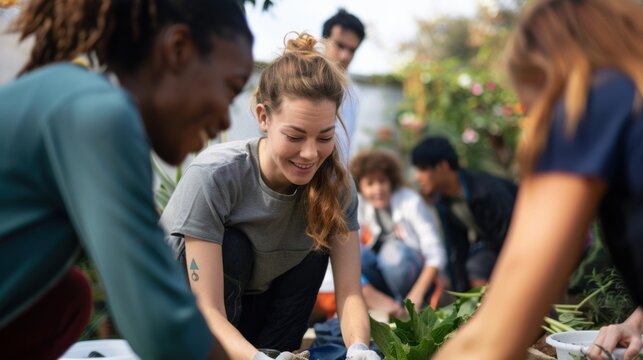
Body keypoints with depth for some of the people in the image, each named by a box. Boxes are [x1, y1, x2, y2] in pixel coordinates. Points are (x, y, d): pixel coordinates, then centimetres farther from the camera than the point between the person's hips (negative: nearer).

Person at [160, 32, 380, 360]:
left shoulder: (333, 185, -17)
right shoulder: (213, 176, -31)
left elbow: (350, 293, -22)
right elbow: (208, 312, -33)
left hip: (250, 315, 4)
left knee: (315, 246, -15)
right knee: (230, 248, -29)